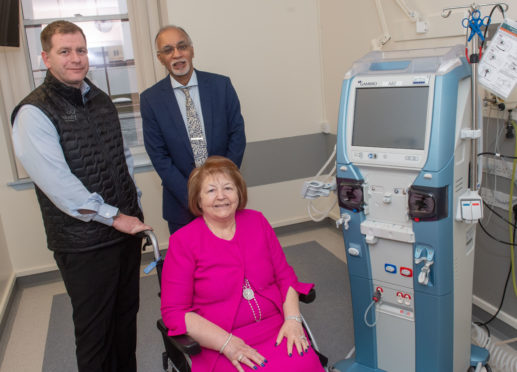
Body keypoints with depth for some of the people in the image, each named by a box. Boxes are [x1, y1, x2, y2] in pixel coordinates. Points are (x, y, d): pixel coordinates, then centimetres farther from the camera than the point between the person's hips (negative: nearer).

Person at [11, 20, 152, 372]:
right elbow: (57, 182, -20)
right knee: (95, 328, 9)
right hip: (85, 243, -6)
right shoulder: (34, 112, -13)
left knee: (127, 313, 19)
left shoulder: (101, 99, 10)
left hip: (126, 227, 7)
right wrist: (114, 216, -15)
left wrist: (135, 209, 10)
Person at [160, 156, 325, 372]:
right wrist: (226, 343, -15)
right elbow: (173, 311, -7)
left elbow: (284, 276, 11)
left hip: (276, 328, 4)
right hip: (219, 344, -3)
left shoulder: (257, 221, 7)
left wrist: (292, 319, -6)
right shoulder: (183, 241, -4)